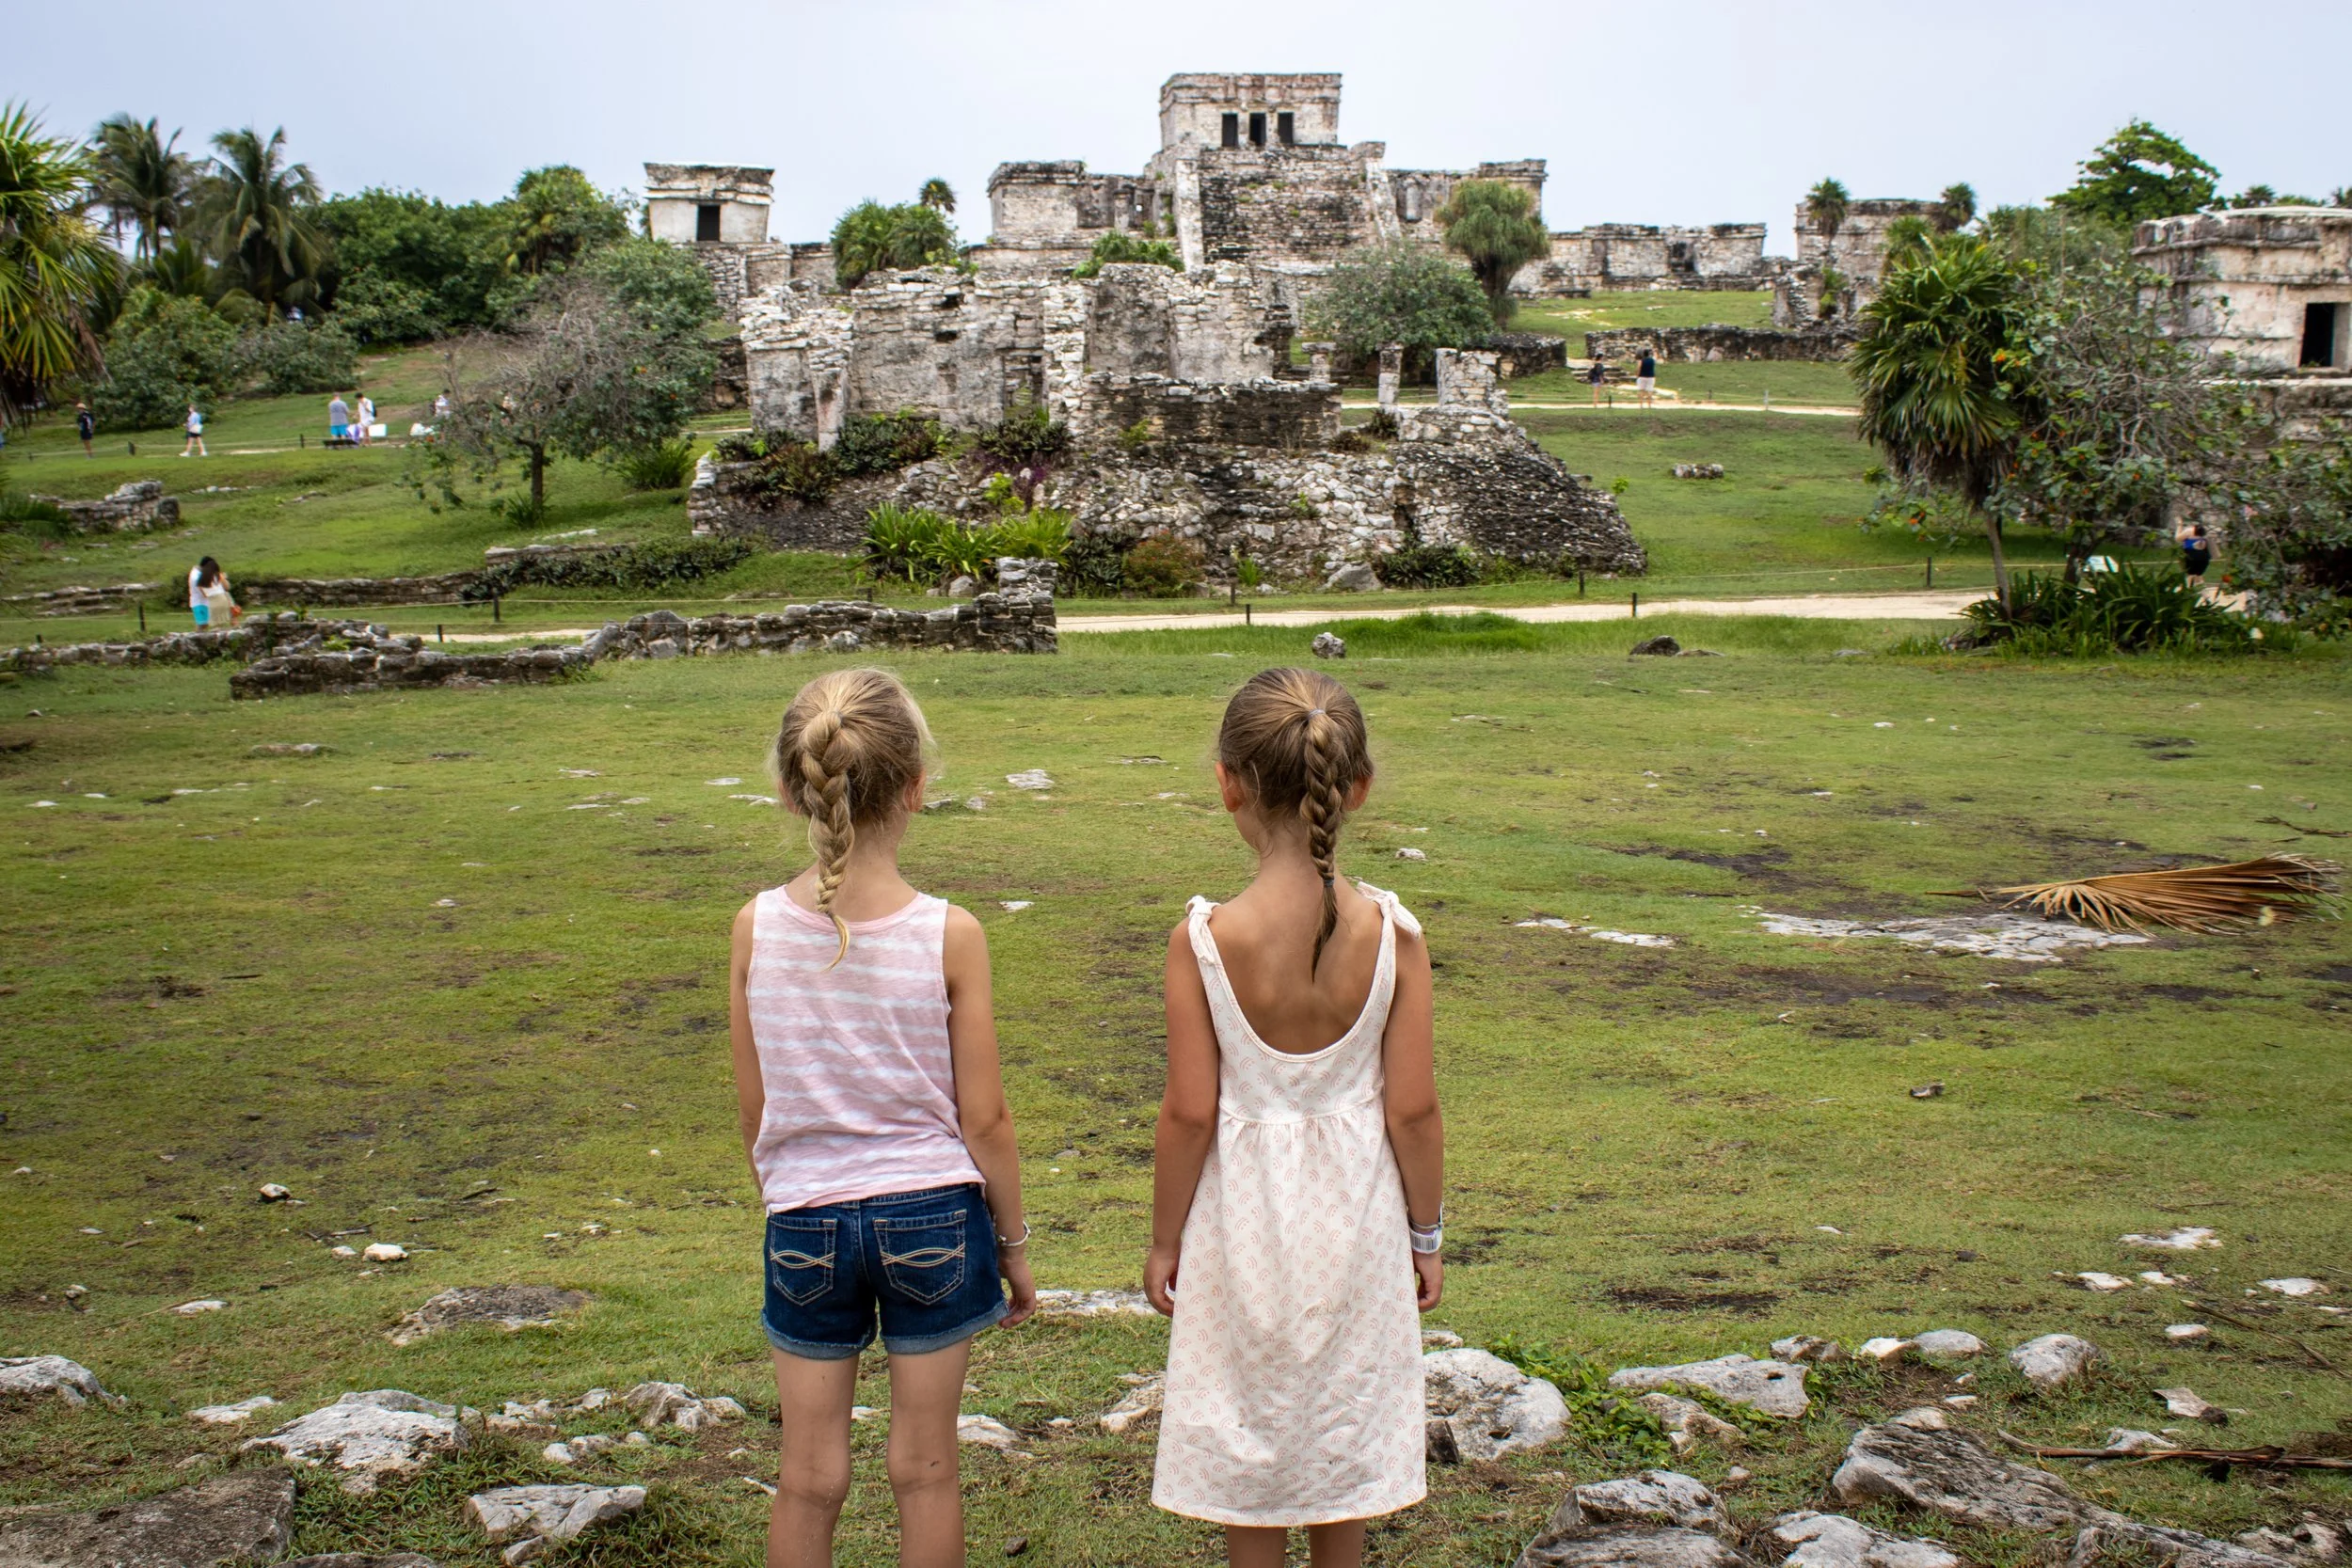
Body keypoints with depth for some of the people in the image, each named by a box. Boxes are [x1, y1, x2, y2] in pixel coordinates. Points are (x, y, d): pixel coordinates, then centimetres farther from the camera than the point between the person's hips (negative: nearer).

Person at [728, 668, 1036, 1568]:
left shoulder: (757, 928, -9)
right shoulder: (949, 935, -14)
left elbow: (753, 1106, 1)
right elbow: (983, 1119, -9)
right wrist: (1013, 1241, 5)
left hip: (804, 1220, 2)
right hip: (933, 1216, -1)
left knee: (809, 1479, 15)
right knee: (925, 1471, 13)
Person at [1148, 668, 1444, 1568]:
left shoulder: (1203, 940, -19)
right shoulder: (1391, 933, -15)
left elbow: (1190, 1112, -14)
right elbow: (1413, 1108, -10)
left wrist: (1164, 1238, 1)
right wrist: (1425, 1233, 5)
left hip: (1244, 1218, -2)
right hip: (1355, 1219, 2)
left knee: (1248, 1435, 16)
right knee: (1343, 1428, 21)